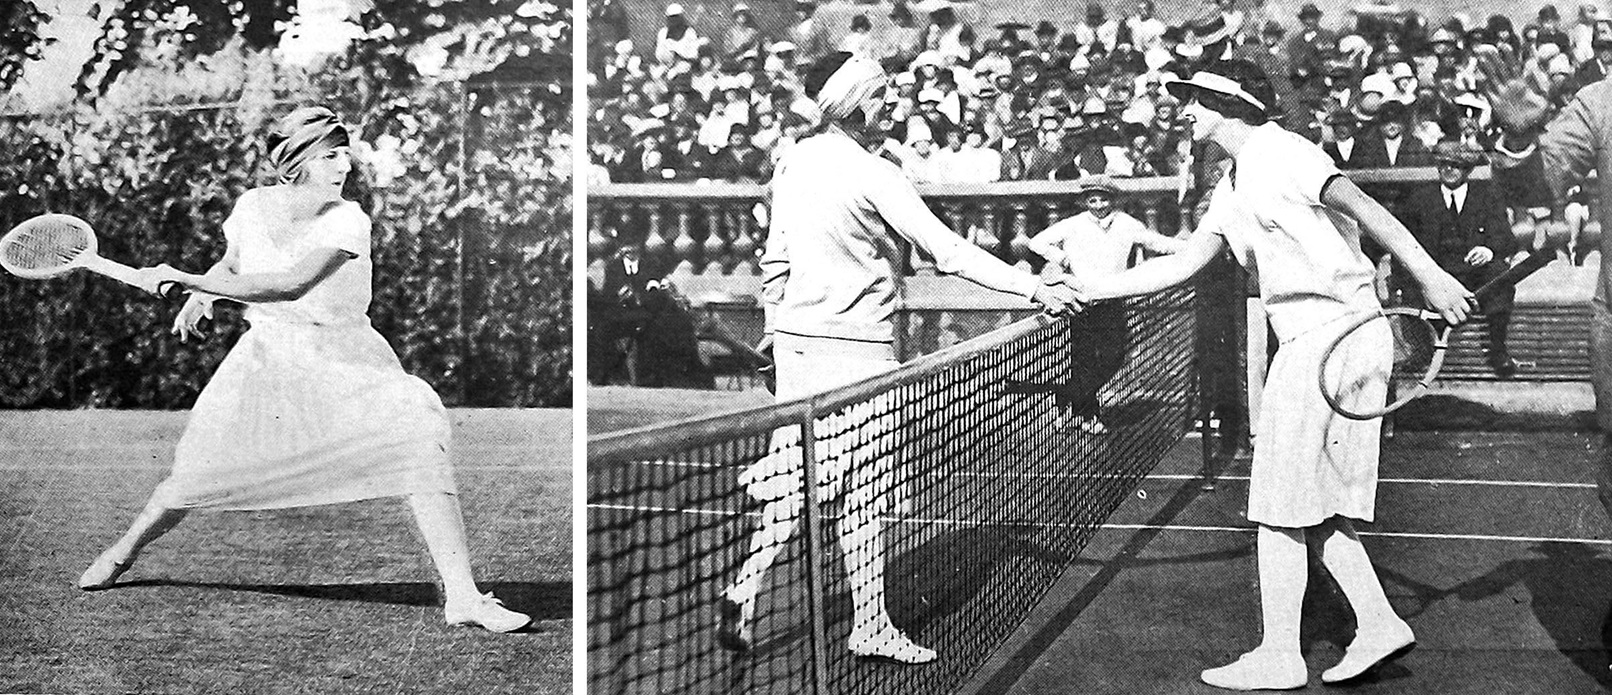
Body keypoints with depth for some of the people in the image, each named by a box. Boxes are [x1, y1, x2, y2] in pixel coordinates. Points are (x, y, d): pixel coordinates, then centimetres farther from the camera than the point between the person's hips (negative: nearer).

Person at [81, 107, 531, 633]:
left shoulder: (347, 221, -14)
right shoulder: (252, 207, -2)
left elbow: (289, 284, -27)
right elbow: (232, 262, 21)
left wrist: (188, 280, -26)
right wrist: (201, 296, 1)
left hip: (346, 362, -2)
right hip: (267, 357, 3)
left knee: (419, 441, -26)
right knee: (196, 478, -1)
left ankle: (462, 596, -23)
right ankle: (123, 552, 33)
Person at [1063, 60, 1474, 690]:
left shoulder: (1280, 152, -8)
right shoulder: (1231, 189, 20)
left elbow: (1363, 206, -17)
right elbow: (1182, 264, 22)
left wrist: (1429, 275, -25)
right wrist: (1093, 287, 19)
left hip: (1332, 335, -9)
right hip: (1308, 339, 9)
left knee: (1280, 504, -3)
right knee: (1317, 506, 11)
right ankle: (1377, 625, 14)